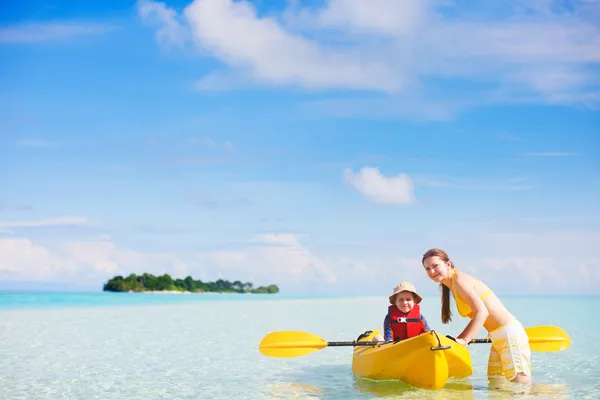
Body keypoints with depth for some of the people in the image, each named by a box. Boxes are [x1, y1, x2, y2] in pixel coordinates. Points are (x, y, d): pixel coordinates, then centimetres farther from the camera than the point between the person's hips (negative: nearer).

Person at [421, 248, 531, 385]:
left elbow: (482, 312, -22)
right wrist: (458, 339, 12)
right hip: (498, 338, 10)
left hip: (509, 334, -10)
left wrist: (464, 340, -26)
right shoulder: (453, 285, 15)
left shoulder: (459, 280, -13)